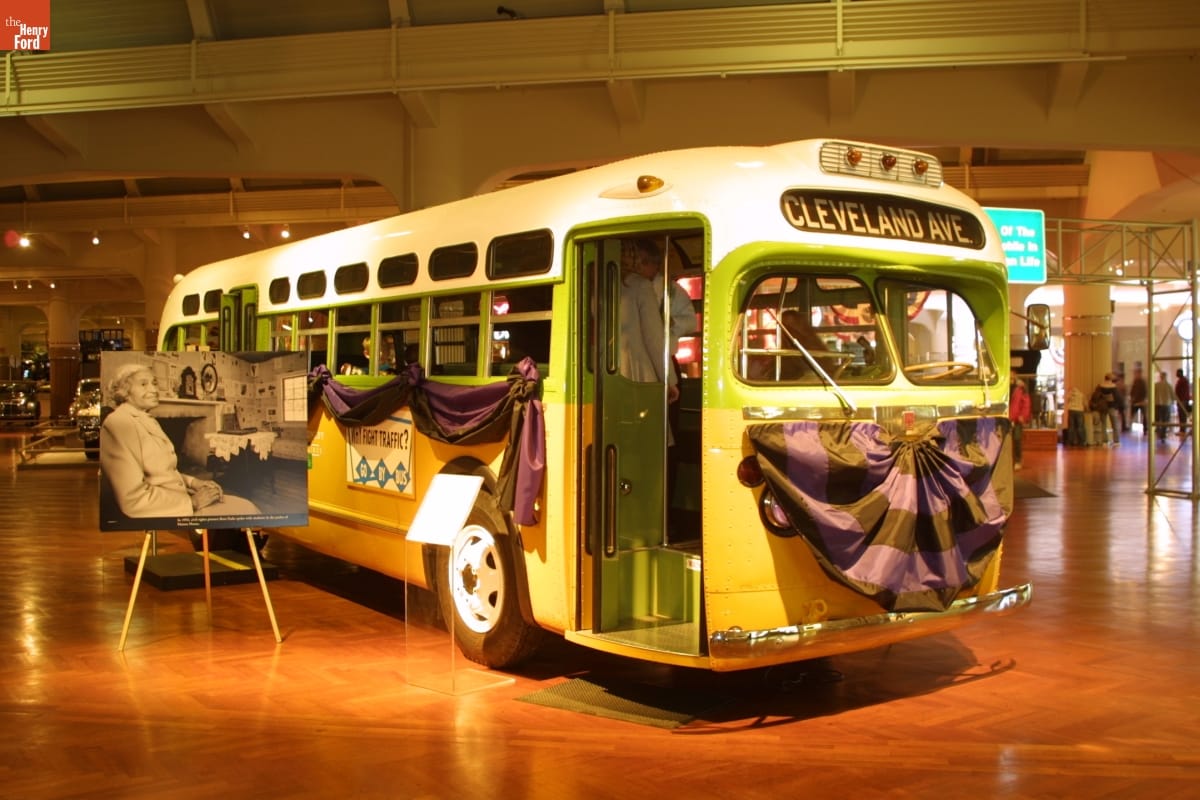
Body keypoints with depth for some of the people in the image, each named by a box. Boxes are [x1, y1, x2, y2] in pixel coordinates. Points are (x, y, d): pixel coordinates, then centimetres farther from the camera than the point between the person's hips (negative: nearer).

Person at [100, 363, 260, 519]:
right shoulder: (118, 423, -13)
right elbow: (134, 499, -20)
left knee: (245, 507, -6)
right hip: (163, 511, -9)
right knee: (244, 511, -12)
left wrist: (192, 482, 2)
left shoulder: (150, 422, 17)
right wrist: (192, 502, -15)